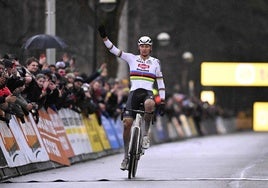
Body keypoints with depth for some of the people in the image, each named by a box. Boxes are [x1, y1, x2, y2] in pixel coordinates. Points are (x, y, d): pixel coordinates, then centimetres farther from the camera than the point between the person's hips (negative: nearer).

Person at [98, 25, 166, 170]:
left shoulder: (155, 62, 11)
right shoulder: (132, 59, 11)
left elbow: (160, 83, 12)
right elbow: (113, 50, 5)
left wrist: (162, 102, 6)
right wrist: (104, 37, -9)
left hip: (148, 93, -1)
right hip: (134, 92, 1)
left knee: (149, 104, -39)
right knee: (127, 123, -11)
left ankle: (146, 133, -17)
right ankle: (126, 156, 2)